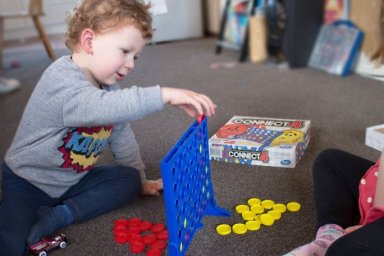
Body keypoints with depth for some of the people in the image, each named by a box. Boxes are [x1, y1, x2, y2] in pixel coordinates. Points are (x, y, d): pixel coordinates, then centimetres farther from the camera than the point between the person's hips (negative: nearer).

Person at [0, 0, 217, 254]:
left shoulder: (108, 86, 0)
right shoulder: (60, 80, -28)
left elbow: (122, 137, 8)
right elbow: (102, 107, -48)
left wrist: (141, 181, 13)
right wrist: (165, 94, -51)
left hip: (73, 178, 9)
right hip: (28, 181, -8)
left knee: (128, 180, -7)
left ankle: (59, 215, -11)